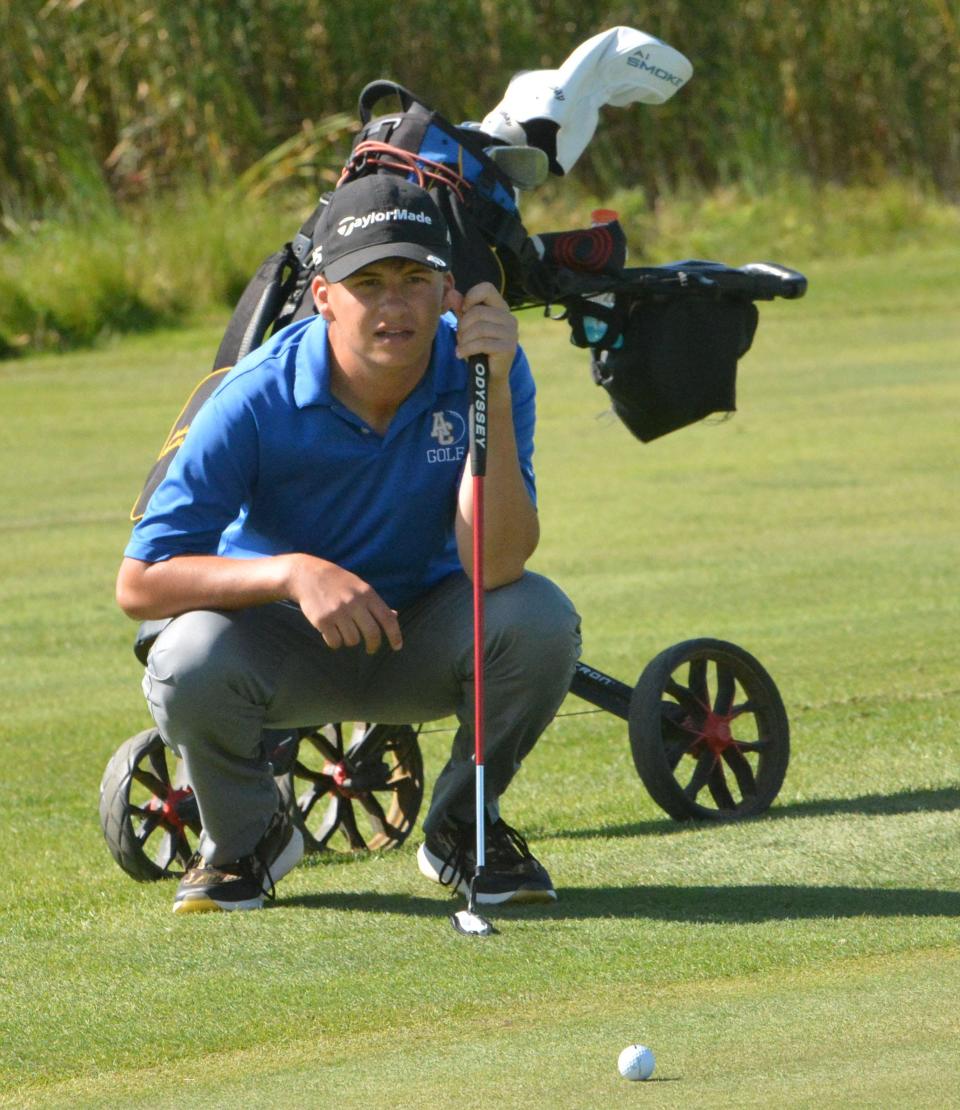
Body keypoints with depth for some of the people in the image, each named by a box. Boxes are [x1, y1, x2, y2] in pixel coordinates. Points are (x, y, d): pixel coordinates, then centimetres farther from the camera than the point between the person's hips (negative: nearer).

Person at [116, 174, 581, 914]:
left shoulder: (481, 367, -19)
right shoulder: (260, 400, -23)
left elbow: (495, 567, -30)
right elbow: (140, 582, -23)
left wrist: (493, 395, -38)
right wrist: (294, 572, -38)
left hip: (425, 642, 1)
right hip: (288, 640, -1)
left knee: (540, 619, -30)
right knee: (189, 666, -34)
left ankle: (462, 827, 0)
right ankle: (247, 839, 1)